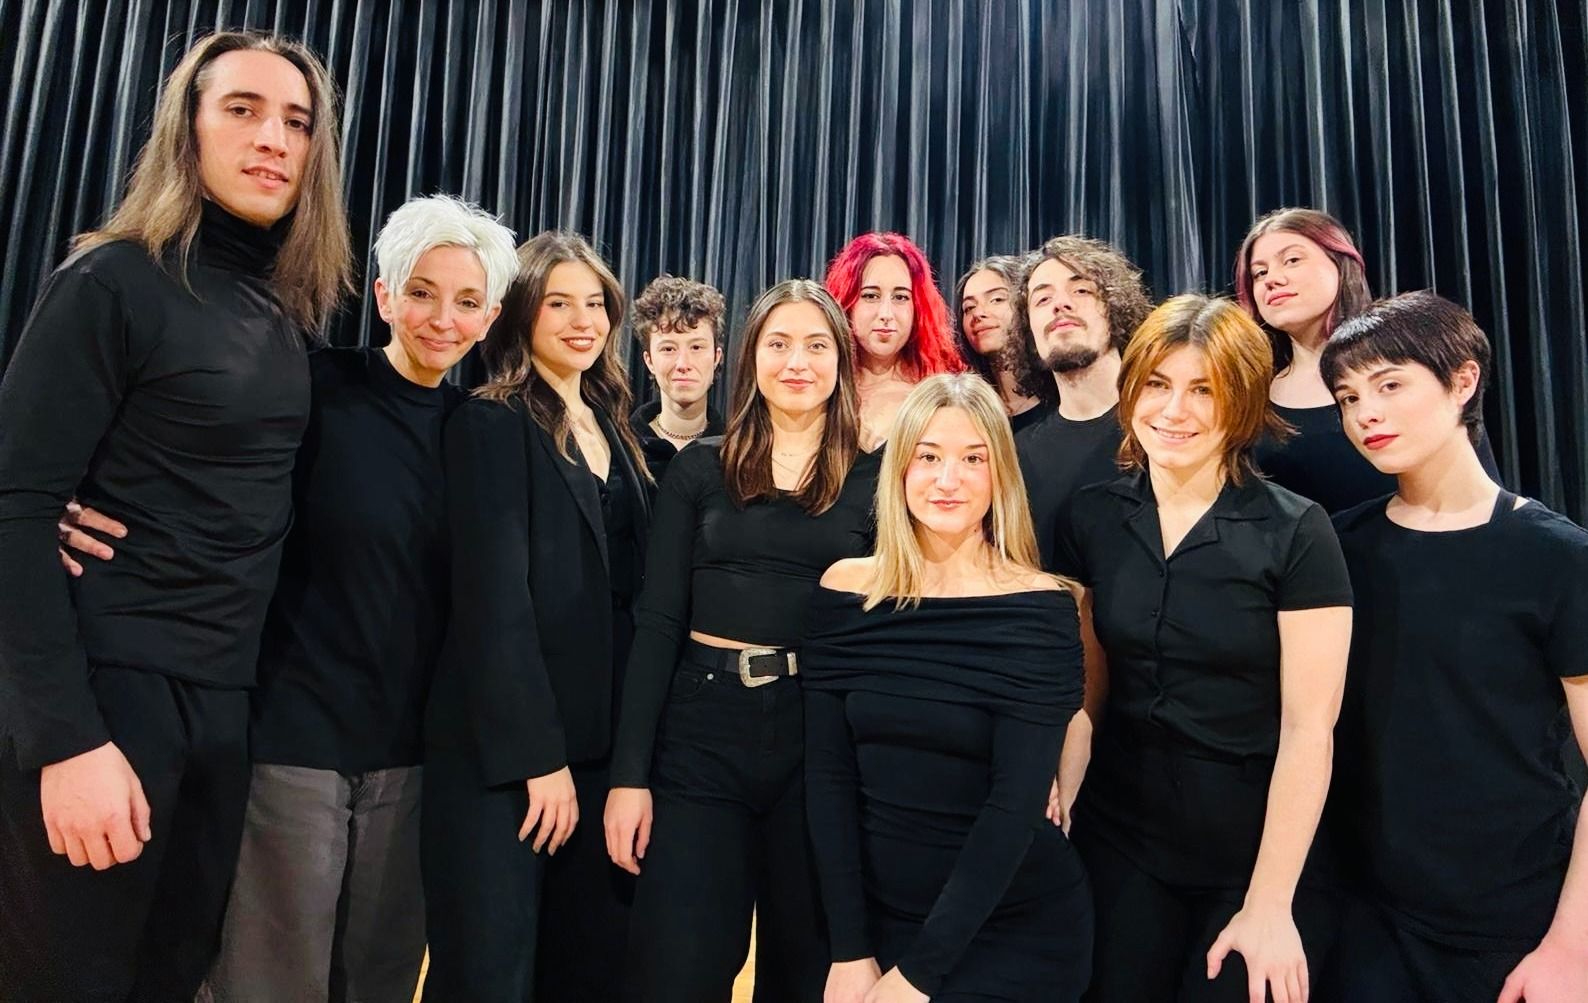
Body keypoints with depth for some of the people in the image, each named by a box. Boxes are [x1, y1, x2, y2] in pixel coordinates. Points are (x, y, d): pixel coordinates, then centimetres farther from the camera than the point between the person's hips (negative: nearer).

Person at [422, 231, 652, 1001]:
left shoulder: (615, 431, 14)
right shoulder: (491, 423, -6)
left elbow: (630, 592, 13)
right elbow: (493, 596, -13)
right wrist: (538, 754, -16)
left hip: (601, 746, 6)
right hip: (502, 750, -6)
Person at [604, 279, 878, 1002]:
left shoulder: (872, 479, 3)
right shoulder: (700, 468, 5)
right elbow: (657, 622, 0)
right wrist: (629, 773, -5)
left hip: (823, 739, 1)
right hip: (702, 731, 0)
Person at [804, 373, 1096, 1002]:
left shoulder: (1040, 608, -13)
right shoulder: (845, 591, -4)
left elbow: (1017, 800, -17)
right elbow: (829, 774, -5)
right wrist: (849, 949, -9)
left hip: (1016, 930, -2)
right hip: (879, 914, 3)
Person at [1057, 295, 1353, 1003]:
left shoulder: (1295, 533, -14)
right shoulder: (1093, 517, -2)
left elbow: (1308, 728, -14)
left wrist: (1269, 904, -14)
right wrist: (1063, 788, -7)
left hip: (1260, 850, -3)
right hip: (1120, 842, 3)